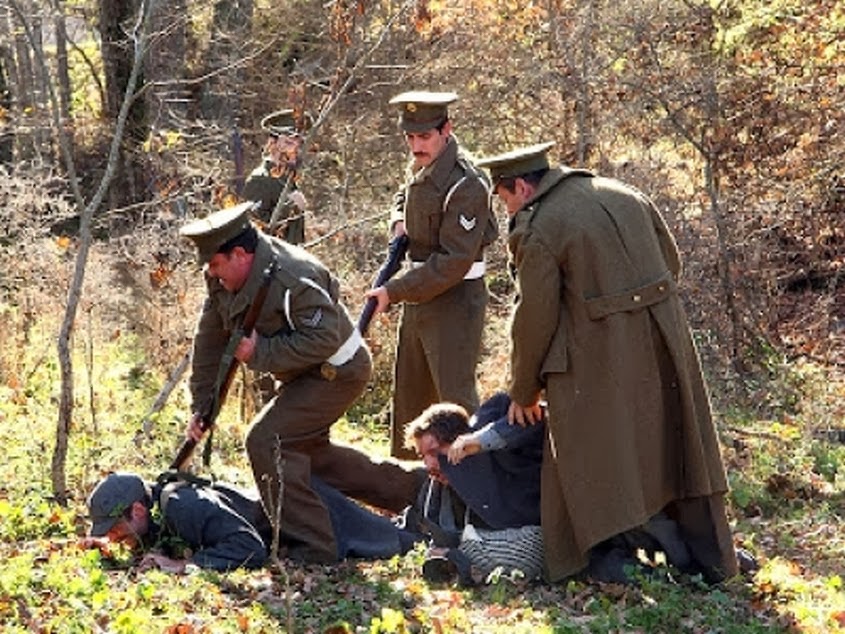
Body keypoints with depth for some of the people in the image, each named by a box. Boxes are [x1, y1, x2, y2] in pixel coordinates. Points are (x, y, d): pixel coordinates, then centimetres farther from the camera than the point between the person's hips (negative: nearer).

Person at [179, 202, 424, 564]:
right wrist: (201, 406, -1)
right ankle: (410, 488, 35)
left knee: (266, 441, -21)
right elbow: (209, 343, 1)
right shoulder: (223, 281, -4)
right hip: (305, 374, 11)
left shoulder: (295, 278, -32)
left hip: (337, 371, -11)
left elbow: (324, 339, -34)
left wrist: (261, 353, -33)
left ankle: (312, 546, -17)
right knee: (306, 448, 24)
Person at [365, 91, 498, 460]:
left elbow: (454, 262, -25)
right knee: (408, 392, 18)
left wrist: (395, 291, -24)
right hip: (419, 294, 9)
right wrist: (399, 224, 6)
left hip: (455, 298, -9)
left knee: (455, 395, -10)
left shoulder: (465, 185, -22)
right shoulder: (420, 166, 6)